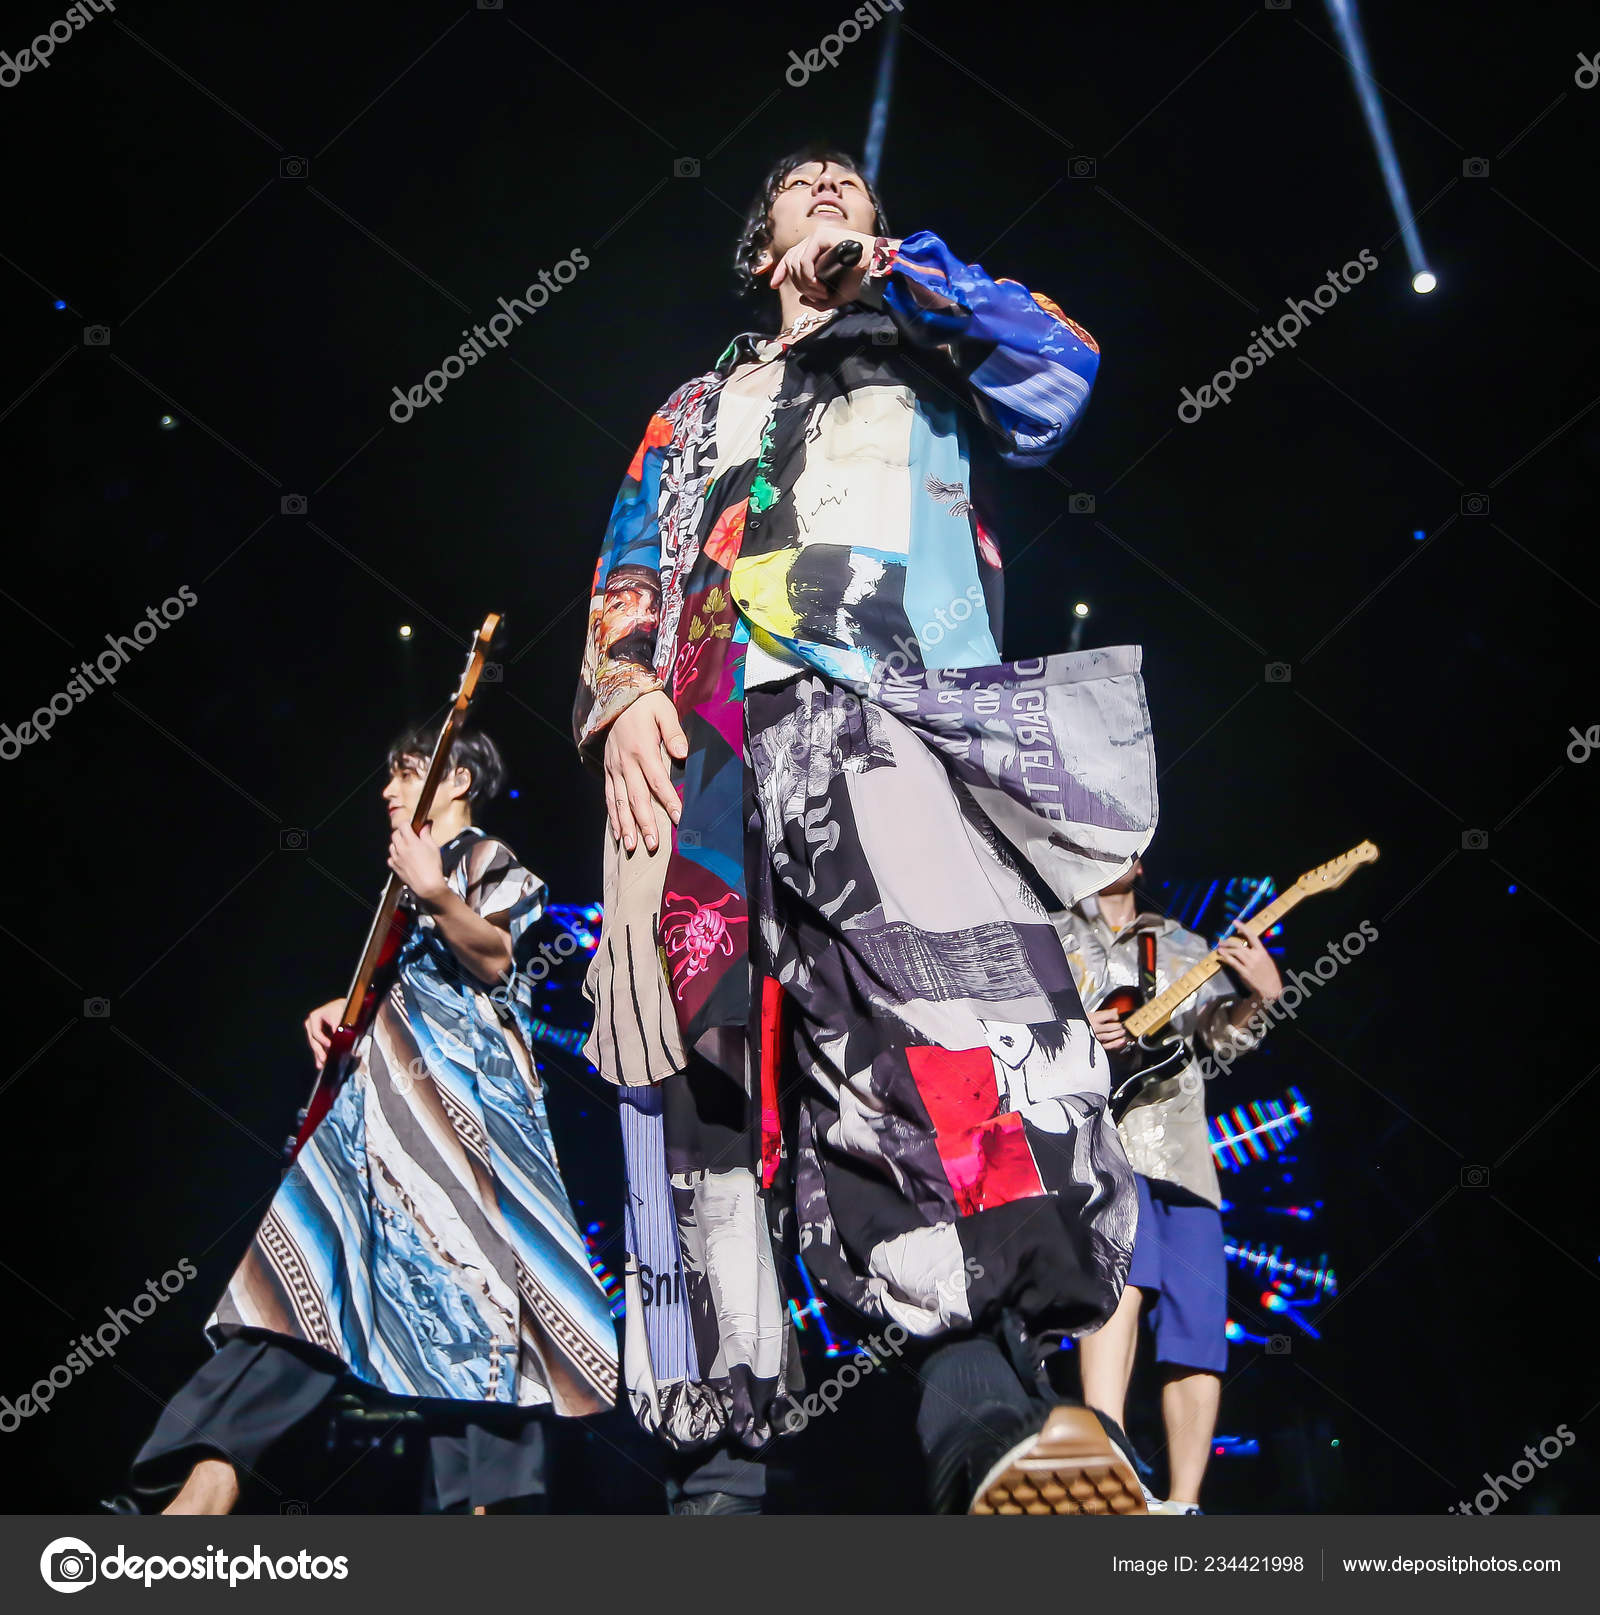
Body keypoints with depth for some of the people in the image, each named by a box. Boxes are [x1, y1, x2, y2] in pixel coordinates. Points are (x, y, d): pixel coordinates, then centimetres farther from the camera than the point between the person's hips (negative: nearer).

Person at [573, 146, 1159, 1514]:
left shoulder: (933, 363, 32)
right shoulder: (697, 409, 36)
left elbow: (1056, 377, 10)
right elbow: (632, 569, 21)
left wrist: (900, 266, 16)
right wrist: (627, 693, 1)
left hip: (908, 713, -3)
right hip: (716, 736, 3)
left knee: (939, 950, -34)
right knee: (720, 1069, -9)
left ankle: (984, 1393, -47)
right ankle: (728, 1456, -7)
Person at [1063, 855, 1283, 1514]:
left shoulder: (1185, 948, 26)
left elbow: (1223, 1034, 13)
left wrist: (1261, 994, -7)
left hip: (1182, 1155, 4)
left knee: (1199, 1325, -1)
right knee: (1122, 1274, -31)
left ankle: (1181, 1505, 8)